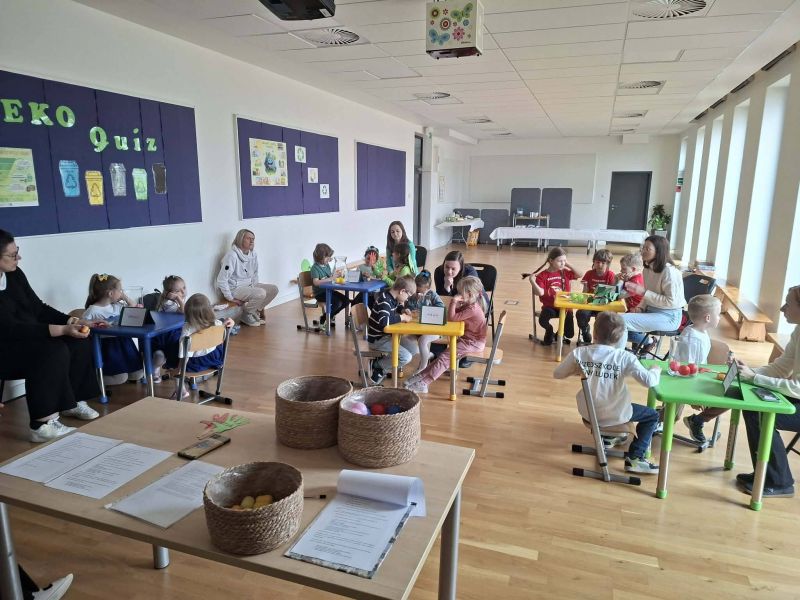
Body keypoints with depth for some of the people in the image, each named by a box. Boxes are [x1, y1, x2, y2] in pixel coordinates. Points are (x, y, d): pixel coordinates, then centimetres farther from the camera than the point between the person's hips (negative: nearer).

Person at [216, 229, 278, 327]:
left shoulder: (253, 254, 3)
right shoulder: (232, 256, -21)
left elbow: (255, 274, 19)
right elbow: (221, 280, -23)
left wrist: (255, 287, 5)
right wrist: (231, 298, -19)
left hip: (249, 285, 8)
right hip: (234, 288, -8)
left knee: (273, 289, -5)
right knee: (261, 293, -29)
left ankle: (255, 312, 10)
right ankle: (247, 316, -3)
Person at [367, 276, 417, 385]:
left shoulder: (393, 298, 4)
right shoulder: (384, 300, -24)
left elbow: (395, 313, 24)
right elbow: (384, 321, -40)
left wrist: (402, 308, 1)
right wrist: (402, 317, -24)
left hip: (387, 335, 10)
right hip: (377, 339, -10)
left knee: (413, 349, 6)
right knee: (406, 357, -19)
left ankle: (382, 362, 10)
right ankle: (377, 366, 2)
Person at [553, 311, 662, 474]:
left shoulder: (579, 353, -12)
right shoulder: (625, 357, -18)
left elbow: (557, 374, -2)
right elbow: (649, 381, -22)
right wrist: (656, 370, 1)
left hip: (587, 413, 4)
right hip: (615, 415, -3)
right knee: (652, 415, 21)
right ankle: (634, 458, 12)